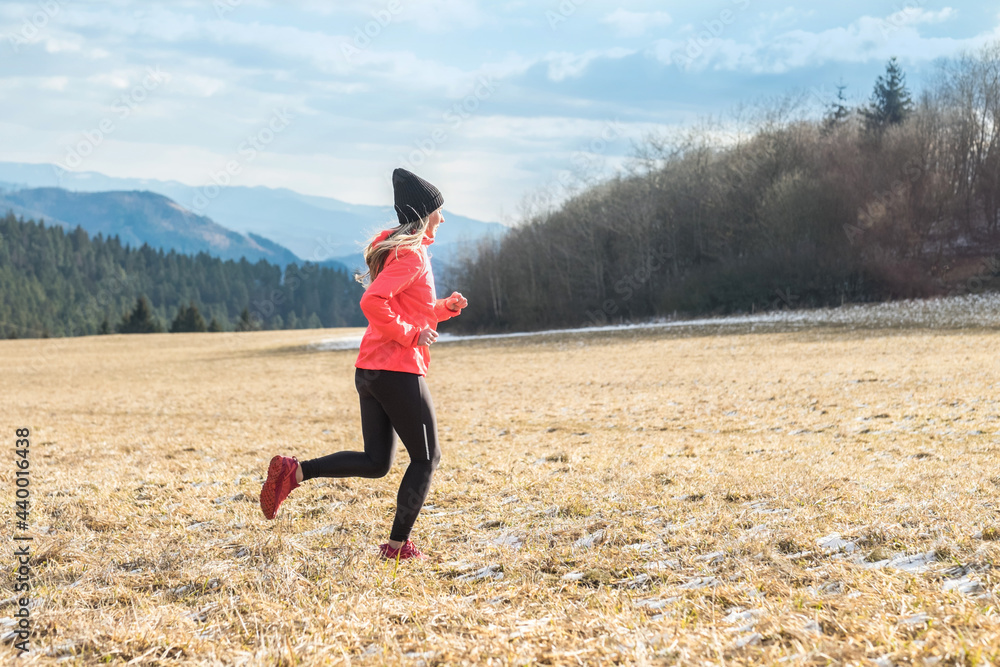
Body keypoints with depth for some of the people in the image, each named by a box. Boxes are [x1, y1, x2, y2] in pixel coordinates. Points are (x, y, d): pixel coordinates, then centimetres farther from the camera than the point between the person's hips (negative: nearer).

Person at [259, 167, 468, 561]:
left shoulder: (398, 250, 19)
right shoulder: (410, 254, -13)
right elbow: (373, 303, -26)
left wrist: (447, 307, 13)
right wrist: (410, 334, -18)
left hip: (370, 370, 9)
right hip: (398, 370, -9)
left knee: (376, 462, 12)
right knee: (426, 457, 4)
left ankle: (294, 471, 1)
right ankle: (398, 544, 6)